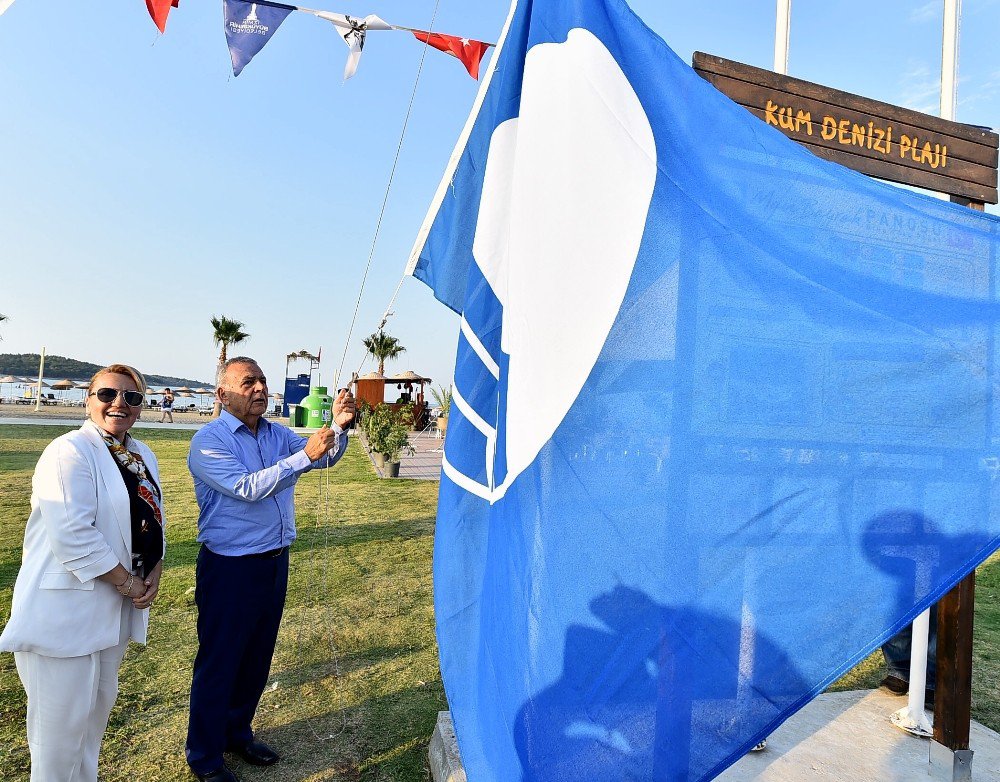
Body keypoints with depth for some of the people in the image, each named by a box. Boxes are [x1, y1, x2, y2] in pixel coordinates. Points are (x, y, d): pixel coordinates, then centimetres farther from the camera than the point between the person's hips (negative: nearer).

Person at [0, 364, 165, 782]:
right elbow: (73, 536, -24)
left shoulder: (143, 455, 8)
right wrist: (128, 583, -16)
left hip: (114, 604, 8)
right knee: (63, 719, 3)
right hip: (65, 606, -8)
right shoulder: (69, 452, -16)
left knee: (99, 704, 21)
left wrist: (153, 574, -2)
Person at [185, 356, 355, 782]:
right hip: (230, 568, -6)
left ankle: (237, 732, 40)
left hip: (274, 563, 6)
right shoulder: (208, 441, -14)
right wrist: (303, 455, -29)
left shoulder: (277, 434, 5)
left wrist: (338, 427, -15)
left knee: (257, 658, 19)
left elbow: (325, 457, 5)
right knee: (218, 662, 8)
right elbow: (248, 488, -25)